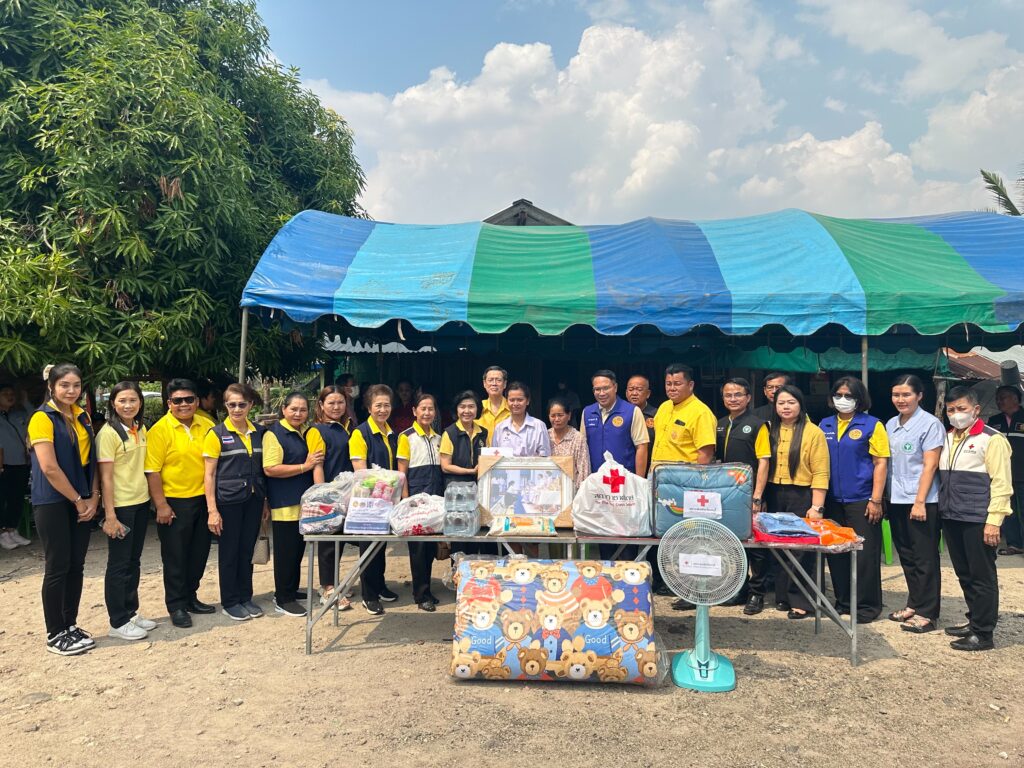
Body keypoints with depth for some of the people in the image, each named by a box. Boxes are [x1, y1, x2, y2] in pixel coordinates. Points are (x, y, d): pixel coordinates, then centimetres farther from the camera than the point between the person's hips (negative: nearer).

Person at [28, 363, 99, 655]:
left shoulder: (82, 417, 10)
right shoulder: (43, 418, -11)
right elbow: (49, 468, -17)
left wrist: (93, 498, 0)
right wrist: (78, 500, -11)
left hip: (81, 501, 6)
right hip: (53, 503, -6)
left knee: (76, 565, 10)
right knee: (57, 567, 0)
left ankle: (70, 625, 22)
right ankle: (55, 634, 12)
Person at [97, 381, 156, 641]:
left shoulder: (141, 429, 7)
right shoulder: (108, 433, -13)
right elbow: (106, 477, -14)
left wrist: (151, 499, 11)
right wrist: (110, 515, -17)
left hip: (141, 503, 7)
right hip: (120, 506, -6)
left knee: (133, 561, 15)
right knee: (119, 564, 3)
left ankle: (131, 612, 27)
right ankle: (118, 622, 14)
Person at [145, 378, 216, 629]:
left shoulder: (206, 426, 3)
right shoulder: (160, 430, -10)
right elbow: (152, 471, -12)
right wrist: (161, 505, -15)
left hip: (202, 499, 5)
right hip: (174, 503, -5)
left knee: (199, 553, 15)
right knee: (175, 556, 5)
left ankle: (190, 597, 31)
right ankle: (176, 606, 18)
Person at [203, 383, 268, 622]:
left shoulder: (259, 433, 6)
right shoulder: (217, 434, -6)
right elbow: (209, 474, -6)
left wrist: (264, 502, 10)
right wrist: (212, 510, -11)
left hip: (253, 501, 4)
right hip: (228, 501, -4)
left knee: (247, 551, 13)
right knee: (229, 553, 7)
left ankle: (245, 598, 26)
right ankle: (229, 603, 20)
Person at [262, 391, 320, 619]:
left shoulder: (307, 433, 12)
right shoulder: (275, 434, -10)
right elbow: (270, 469, -19)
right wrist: (304, 466, -19)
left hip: (304, 502, 8)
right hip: (284, 504, -8)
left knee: (298, 549, 16)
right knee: (286, 552, 0)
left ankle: (291, 590, 28)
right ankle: (283, 599, 10)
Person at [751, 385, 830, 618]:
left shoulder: (813, 432, -3)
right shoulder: (768, 430, 7)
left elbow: (820, 473, -7)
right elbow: (763, 465, 0)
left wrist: (817, 507, -12)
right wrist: (757, 498, -6)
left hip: (802, 496, -3)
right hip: (773, 495, 4)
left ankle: (799, 601, 10)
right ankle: (782, 596, 22)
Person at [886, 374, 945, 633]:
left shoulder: (930, 424, -8)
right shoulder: (891, 425, 11)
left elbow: (930, 465, -11)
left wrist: (920, 502, -15)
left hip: (921, 502, -6)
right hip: (896, 500, 6)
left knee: (924, 558, 1)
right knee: (906, 556, 13)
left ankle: (926, 613, 8)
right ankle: (914, 604, 25)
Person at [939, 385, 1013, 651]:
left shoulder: (991, 439, -7)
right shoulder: (947, 439, 14)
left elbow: (1001, 483, -11)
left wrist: (993, 521, -15)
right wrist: (943, 510, 12)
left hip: (977, 521, -7)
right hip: (951, 519, 7)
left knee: (982, 576, 1)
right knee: (964, 575, 15)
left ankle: (983, 633, 9)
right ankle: (974, 619, 28)